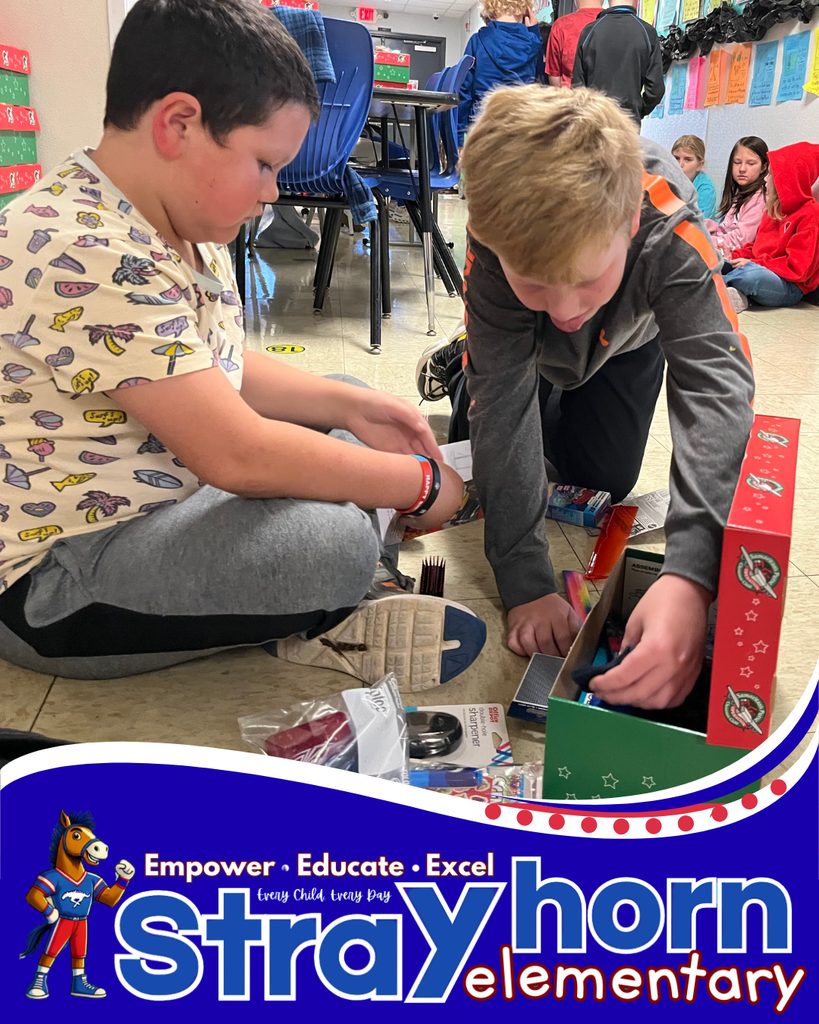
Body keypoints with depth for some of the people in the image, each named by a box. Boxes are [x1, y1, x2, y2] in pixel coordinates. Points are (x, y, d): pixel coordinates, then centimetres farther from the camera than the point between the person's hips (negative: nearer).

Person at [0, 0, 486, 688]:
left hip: (161, 494, 10)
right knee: (331, 539, -31)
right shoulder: (84, 256, -29)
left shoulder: (180, 222, 3)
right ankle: (318, 626, 2)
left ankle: (322, 607, -2)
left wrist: (351, 405, -2)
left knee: (348, 416, 13)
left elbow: (218, 371, 12)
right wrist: (421, 483, -20)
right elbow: (238, 456, -32)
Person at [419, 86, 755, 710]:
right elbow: (504, 401, -43)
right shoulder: (500, 238, -44)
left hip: (627, 333, 1)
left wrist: (691, 576, -69)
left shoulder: (669, 223, -46)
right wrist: (526, 584, -48)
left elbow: (717, 383, -54)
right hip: (526, 346, 0)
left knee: (602, 479, 4)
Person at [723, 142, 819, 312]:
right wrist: (735, 256, 1)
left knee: (753, 274, -41)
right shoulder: (774, 209, 16)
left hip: (788, 288, -9)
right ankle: (732, 294, -24)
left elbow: (798, 268, -19)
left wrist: (753, 263, -19)